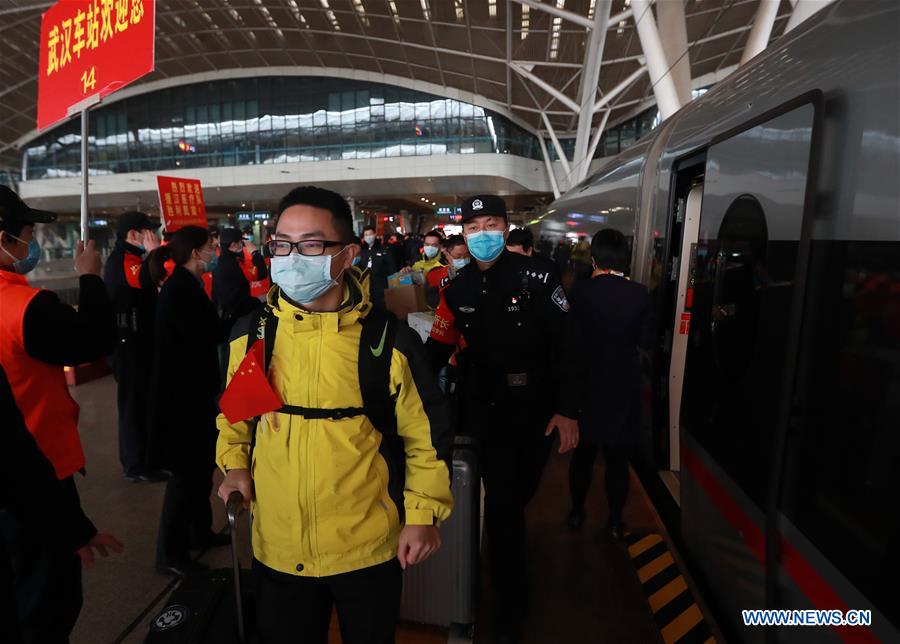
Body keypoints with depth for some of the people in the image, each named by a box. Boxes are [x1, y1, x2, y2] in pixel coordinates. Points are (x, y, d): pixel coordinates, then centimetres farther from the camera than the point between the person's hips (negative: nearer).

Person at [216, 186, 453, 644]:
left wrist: (423, 514, -10)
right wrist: (234, 462, -2)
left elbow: (426, 434, -6)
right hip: (277, 548, 3)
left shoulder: (389, 341, -15)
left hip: (367, 549, -2)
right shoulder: (251, 335, -5)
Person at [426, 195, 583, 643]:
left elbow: (564, 344, -10)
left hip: (535, 411, -1)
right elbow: (438, 348, 7)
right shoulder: (457, 289, 1)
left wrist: (567, 409, -12)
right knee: (501, 504, 4)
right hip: (487, 412, 1)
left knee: (520, 494, 17)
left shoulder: (534, 279, -10)